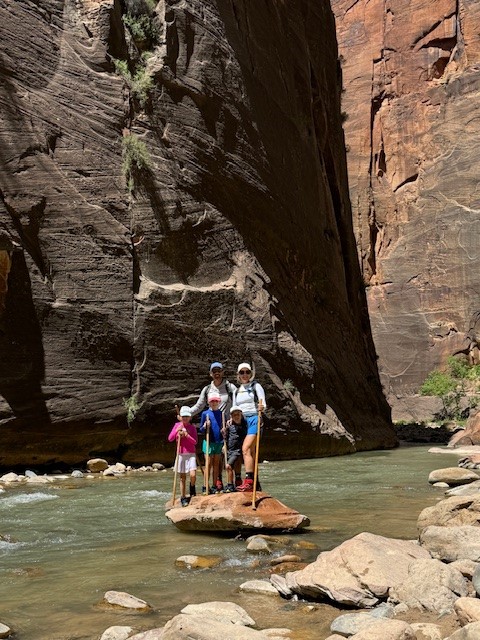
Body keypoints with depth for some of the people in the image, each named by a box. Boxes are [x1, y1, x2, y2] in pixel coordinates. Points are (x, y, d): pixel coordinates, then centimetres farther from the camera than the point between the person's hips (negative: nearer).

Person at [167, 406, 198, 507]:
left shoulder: (192, 427, 1)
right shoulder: (177, 425, 4)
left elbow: (195, 442, -7)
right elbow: (170, 438, -3)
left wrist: (186, 435, -19)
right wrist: (177, 430, -16)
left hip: (191, 454, -1)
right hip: (181, 454, 1)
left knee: (192, 475, -17)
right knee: (182, 477, 5)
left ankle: (192, 489, 12)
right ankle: (183, 498, 14)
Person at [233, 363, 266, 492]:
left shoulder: (256, 386, 1)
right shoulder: (237, 391, 17)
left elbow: (263, 404, -7)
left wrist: (262, 407, -29)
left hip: (254, 419, -6)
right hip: (242, 422, 6)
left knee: (246, 449, -21)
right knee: (251, 452, 6)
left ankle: (248, 481, -24)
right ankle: (256, 484, 9)